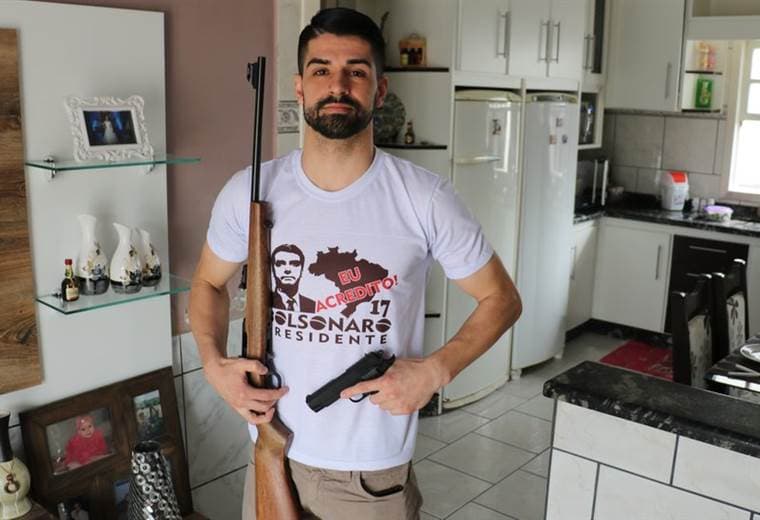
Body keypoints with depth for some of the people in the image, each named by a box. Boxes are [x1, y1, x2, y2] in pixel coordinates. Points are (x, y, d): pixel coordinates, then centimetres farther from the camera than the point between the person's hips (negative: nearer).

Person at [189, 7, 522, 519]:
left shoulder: (425, 199, -13)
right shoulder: (249, 192, -7)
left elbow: (501, 297, -2)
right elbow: (208, 283, 10)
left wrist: (436, 370, -16)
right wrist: (214, 364, -7)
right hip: (274, 456, 2)